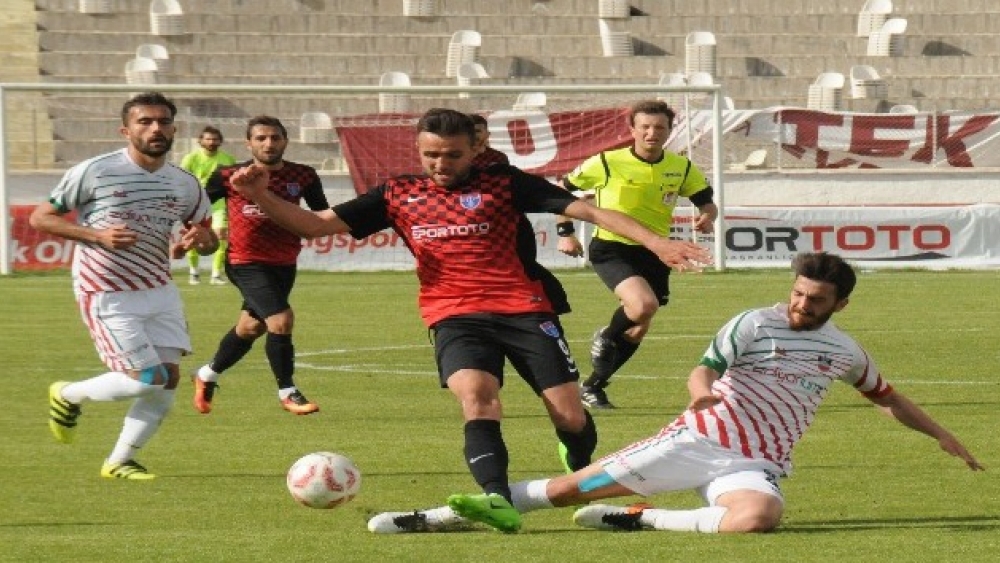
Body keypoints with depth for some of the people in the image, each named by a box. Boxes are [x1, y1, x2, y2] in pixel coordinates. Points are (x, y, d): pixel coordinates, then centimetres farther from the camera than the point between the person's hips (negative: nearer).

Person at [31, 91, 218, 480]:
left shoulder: (185, 185, 4)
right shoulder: (95, 172, -11)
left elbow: (210, 240, 17)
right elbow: (40, 218, -6)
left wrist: (202, 238, -10)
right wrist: (98, 236, -19)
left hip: (159, 289, 6)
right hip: (107, 295, -6)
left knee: (169, 377, -2)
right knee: (147, 379, -12)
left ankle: (119, 461, 13)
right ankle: (69, 396, 15)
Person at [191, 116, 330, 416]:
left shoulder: (303, 176, -2)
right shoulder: (229, 177, -9)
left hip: (284, 263, 5)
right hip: (247, 263, -5)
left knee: (251, 327, 18)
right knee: (281, 321, -18)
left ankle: (208, 374, 43)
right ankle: (287, 392, -1)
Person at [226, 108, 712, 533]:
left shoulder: (502, 183, 4)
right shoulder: (399, 195, 11)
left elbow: (585, 209, -1)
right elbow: (315, 225, 10)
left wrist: (655, 243, -10)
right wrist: (259, 195, -7)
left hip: (523, 309, -1)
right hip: (455, 317, 1)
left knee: (570, 417, -5)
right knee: (476, 396, -28)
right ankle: (499, 502, -44)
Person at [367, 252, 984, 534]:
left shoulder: (845, 351, 13)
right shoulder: (756, 324, 0)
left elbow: (888, 396, 30)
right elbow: (705, 368, -10)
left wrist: (944, 435, 31)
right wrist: (702, 391, -34)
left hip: (755, 465, 2)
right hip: (700, 438, -2)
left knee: (758, 517, -37)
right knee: (575, 487, -9)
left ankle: (635, 519, -21)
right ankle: (445, 514, -1)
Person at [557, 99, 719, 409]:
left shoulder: (681, 168, 0)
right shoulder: (607, 163, -10)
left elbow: (707, 203, 9)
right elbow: (562, 189, 3)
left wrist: (706, 217, -14)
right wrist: (565, 231, -3)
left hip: (653, 253, 5)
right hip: (611, 250, -5)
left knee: (637, 331, 10)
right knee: (644, 305, -30)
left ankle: (593, 387, 30)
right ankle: (605, 339, 1)